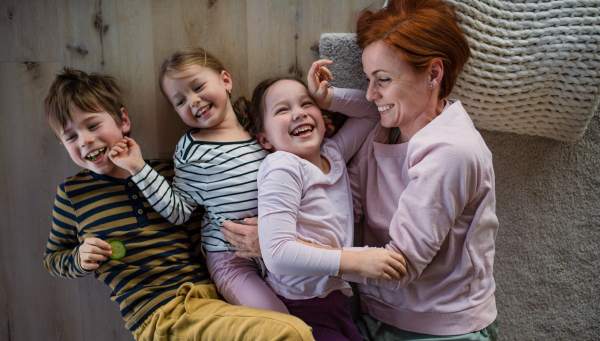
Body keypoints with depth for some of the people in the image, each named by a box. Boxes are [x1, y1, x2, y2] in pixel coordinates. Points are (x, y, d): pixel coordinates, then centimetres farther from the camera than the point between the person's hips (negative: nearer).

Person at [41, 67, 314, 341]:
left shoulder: (166, 172, 11)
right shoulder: (72, 193, 6)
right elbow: (53, 257, 21)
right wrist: (79, 259, -2)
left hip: (204, 293, 5)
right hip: (158, 315, -4)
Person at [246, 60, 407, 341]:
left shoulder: (333, 154, 7)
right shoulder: (283, 168, -15)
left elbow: (371, 110, 22)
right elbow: (276, 254, -24)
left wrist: (327, 97, 4)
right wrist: (357, 261, -26)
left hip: (336, 299, 7)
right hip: (301, 310, -7)